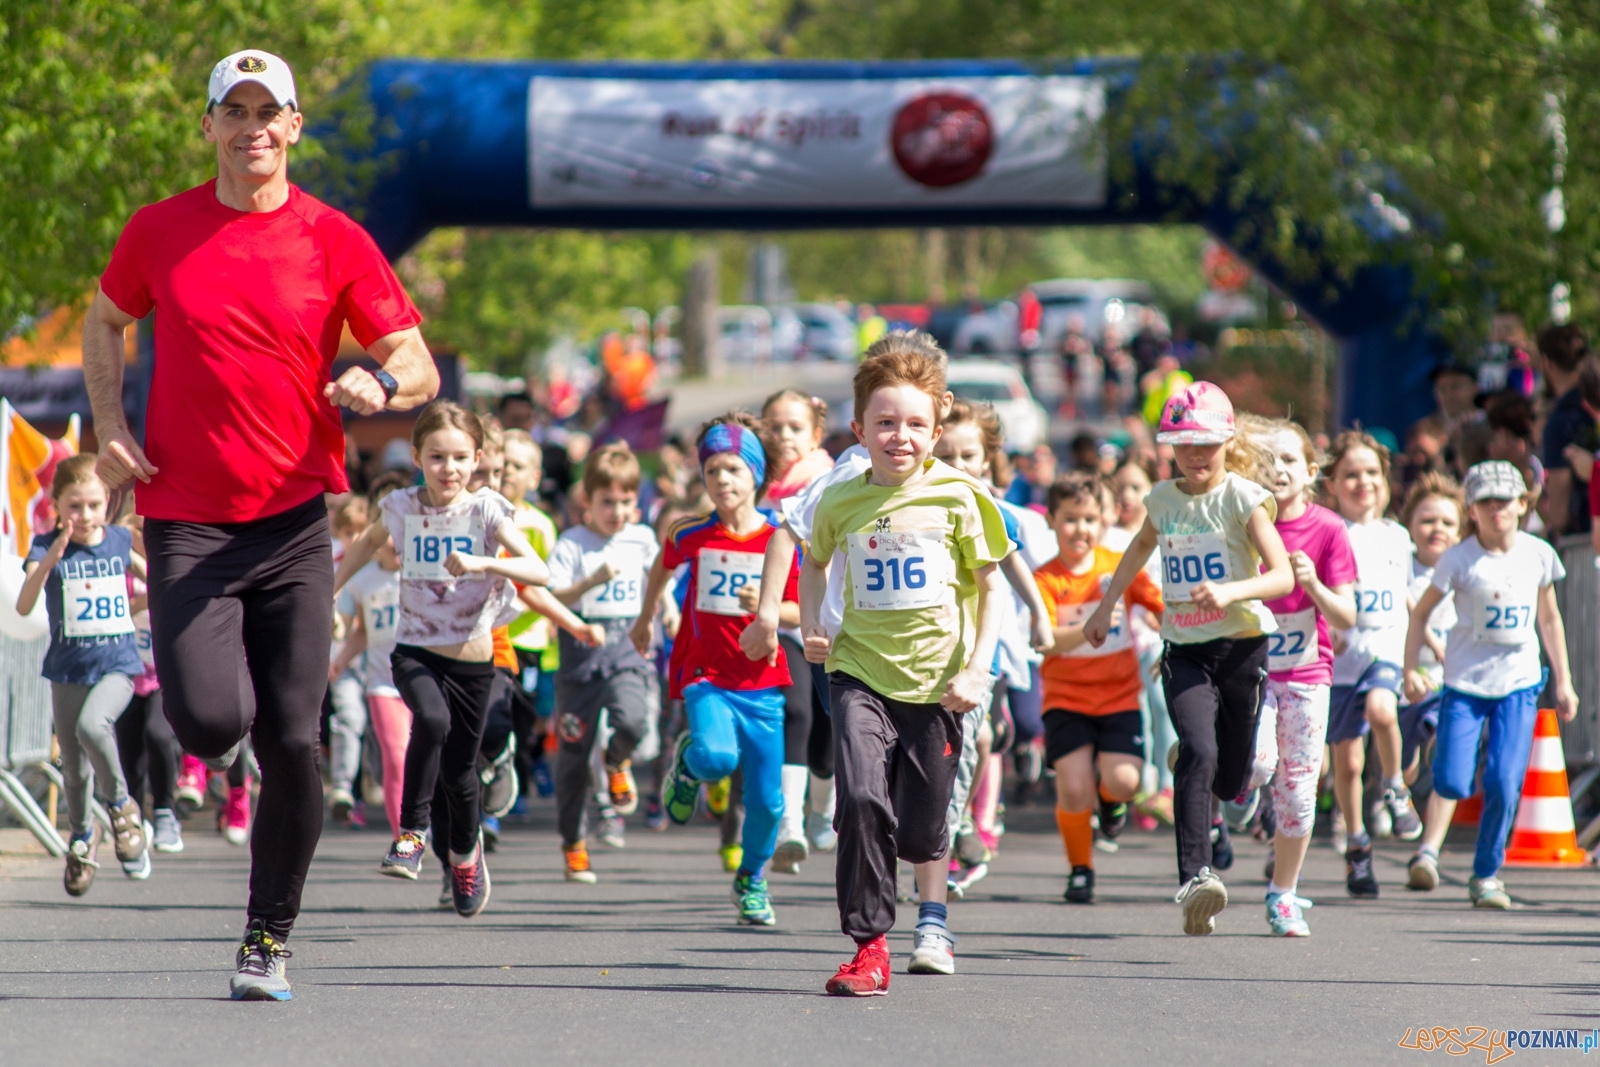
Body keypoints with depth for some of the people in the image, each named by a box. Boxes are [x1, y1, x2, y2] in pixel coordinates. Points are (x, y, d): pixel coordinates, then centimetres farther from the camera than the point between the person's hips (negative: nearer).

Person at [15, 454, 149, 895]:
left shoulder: (118, 540, -1)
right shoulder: (46, 547, -9)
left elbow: (142, 569, 24)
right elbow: (24, 606, -25)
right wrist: (48, 562, -39)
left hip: (117, 664, -1)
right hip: (68, 667, 1)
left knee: (92, 725, -30)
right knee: (73, 766, 9)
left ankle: (120, 803, -5)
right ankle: (82, 833, 37)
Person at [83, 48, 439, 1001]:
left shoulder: (335, 240, 0)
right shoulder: (160, 231, 4)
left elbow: (420, 369, 1)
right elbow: (105, 322, 22)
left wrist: (381, 384, -23)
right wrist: (110, 426, 6)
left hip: (295, 520, 0)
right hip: (186, 519, 0)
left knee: (292, 743, -5)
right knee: (210, 719, -17)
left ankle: (269, 939, 11)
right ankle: (227, 738, 22)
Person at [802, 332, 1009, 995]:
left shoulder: (957, 496, -5)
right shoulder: (840, 503, 1)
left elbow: (992, 587, 1)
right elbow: (815, 560, 24)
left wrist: (977, 670, -8)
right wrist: (810, 628, 10)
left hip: (935, 683, 0)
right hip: (859, 673, 1)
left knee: (920, 828, 6)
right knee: (862, 799, -21)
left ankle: (932, 909, 42)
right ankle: (869, 946, -12)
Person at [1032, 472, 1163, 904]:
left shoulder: (1121, 566, 1)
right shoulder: (1046, 580, -6)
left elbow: (1164, 609, 11)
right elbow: (1046, 640, -19)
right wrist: (1088, 630, -34)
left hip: (1119, 694, 1)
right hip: (1066, 697, -1)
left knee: (1122, 780, -17)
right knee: (1074, 790, -13)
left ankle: (1111, 800, 22)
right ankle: (1080, 870, 11)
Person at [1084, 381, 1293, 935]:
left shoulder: (1244, 498, -7)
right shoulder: (1162, 499, 7)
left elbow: (1283, 575, -17)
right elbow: (1142, 545, 32)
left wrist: (1229, 591, -34)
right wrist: (1107, 605, 30)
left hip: (1240, 646, -2)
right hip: (1184, 653, 2)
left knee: (1228, 781, 7)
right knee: (1199, 754, -23)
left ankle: (1186, 760, 46)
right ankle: (1195, 879, -29)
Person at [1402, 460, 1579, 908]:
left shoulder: (1538, 555, 2)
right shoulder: (1459, 559, -7)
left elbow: (1550, 619, 13)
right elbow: (1420, 614, 1)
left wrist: (1563, 682, 13)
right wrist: (1411, 669, -10)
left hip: (1519, 682, 1)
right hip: (1465, 681, -1)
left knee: (1504, 783, -11)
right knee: (1452, 785, -10)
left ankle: (1487, 874, 8)